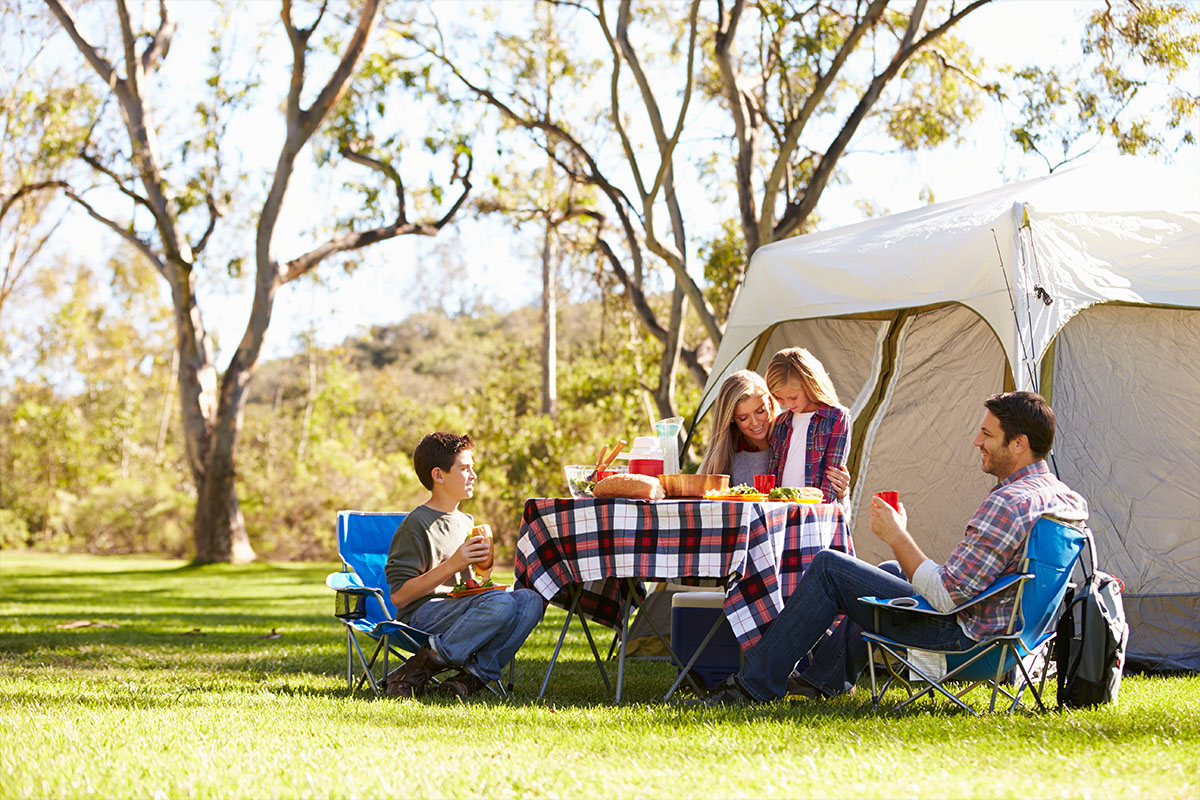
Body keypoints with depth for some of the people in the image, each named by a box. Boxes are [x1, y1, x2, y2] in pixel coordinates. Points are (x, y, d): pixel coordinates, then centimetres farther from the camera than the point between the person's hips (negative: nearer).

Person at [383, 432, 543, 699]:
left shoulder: (466, 523, 21)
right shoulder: (415, 525, -5)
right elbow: (399, 595, -11)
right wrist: (451, 565, -17)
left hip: (461, 608, 7)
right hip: (422, 615, -7)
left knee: (530, 599, -17)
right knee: (501, 604, -33)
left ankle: (475, 673, -24)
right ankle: (415, 672, -25)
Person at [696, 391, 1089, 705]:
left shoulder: (1007, 504, -27)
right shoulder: (1066, 497, 5)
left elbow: (946, 596, -27)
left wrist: (898, 537, -15)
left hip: (960, 632, -10)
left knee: (828, 567, -3)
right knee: (889, 570, 33)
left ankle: (755, 684, 5)